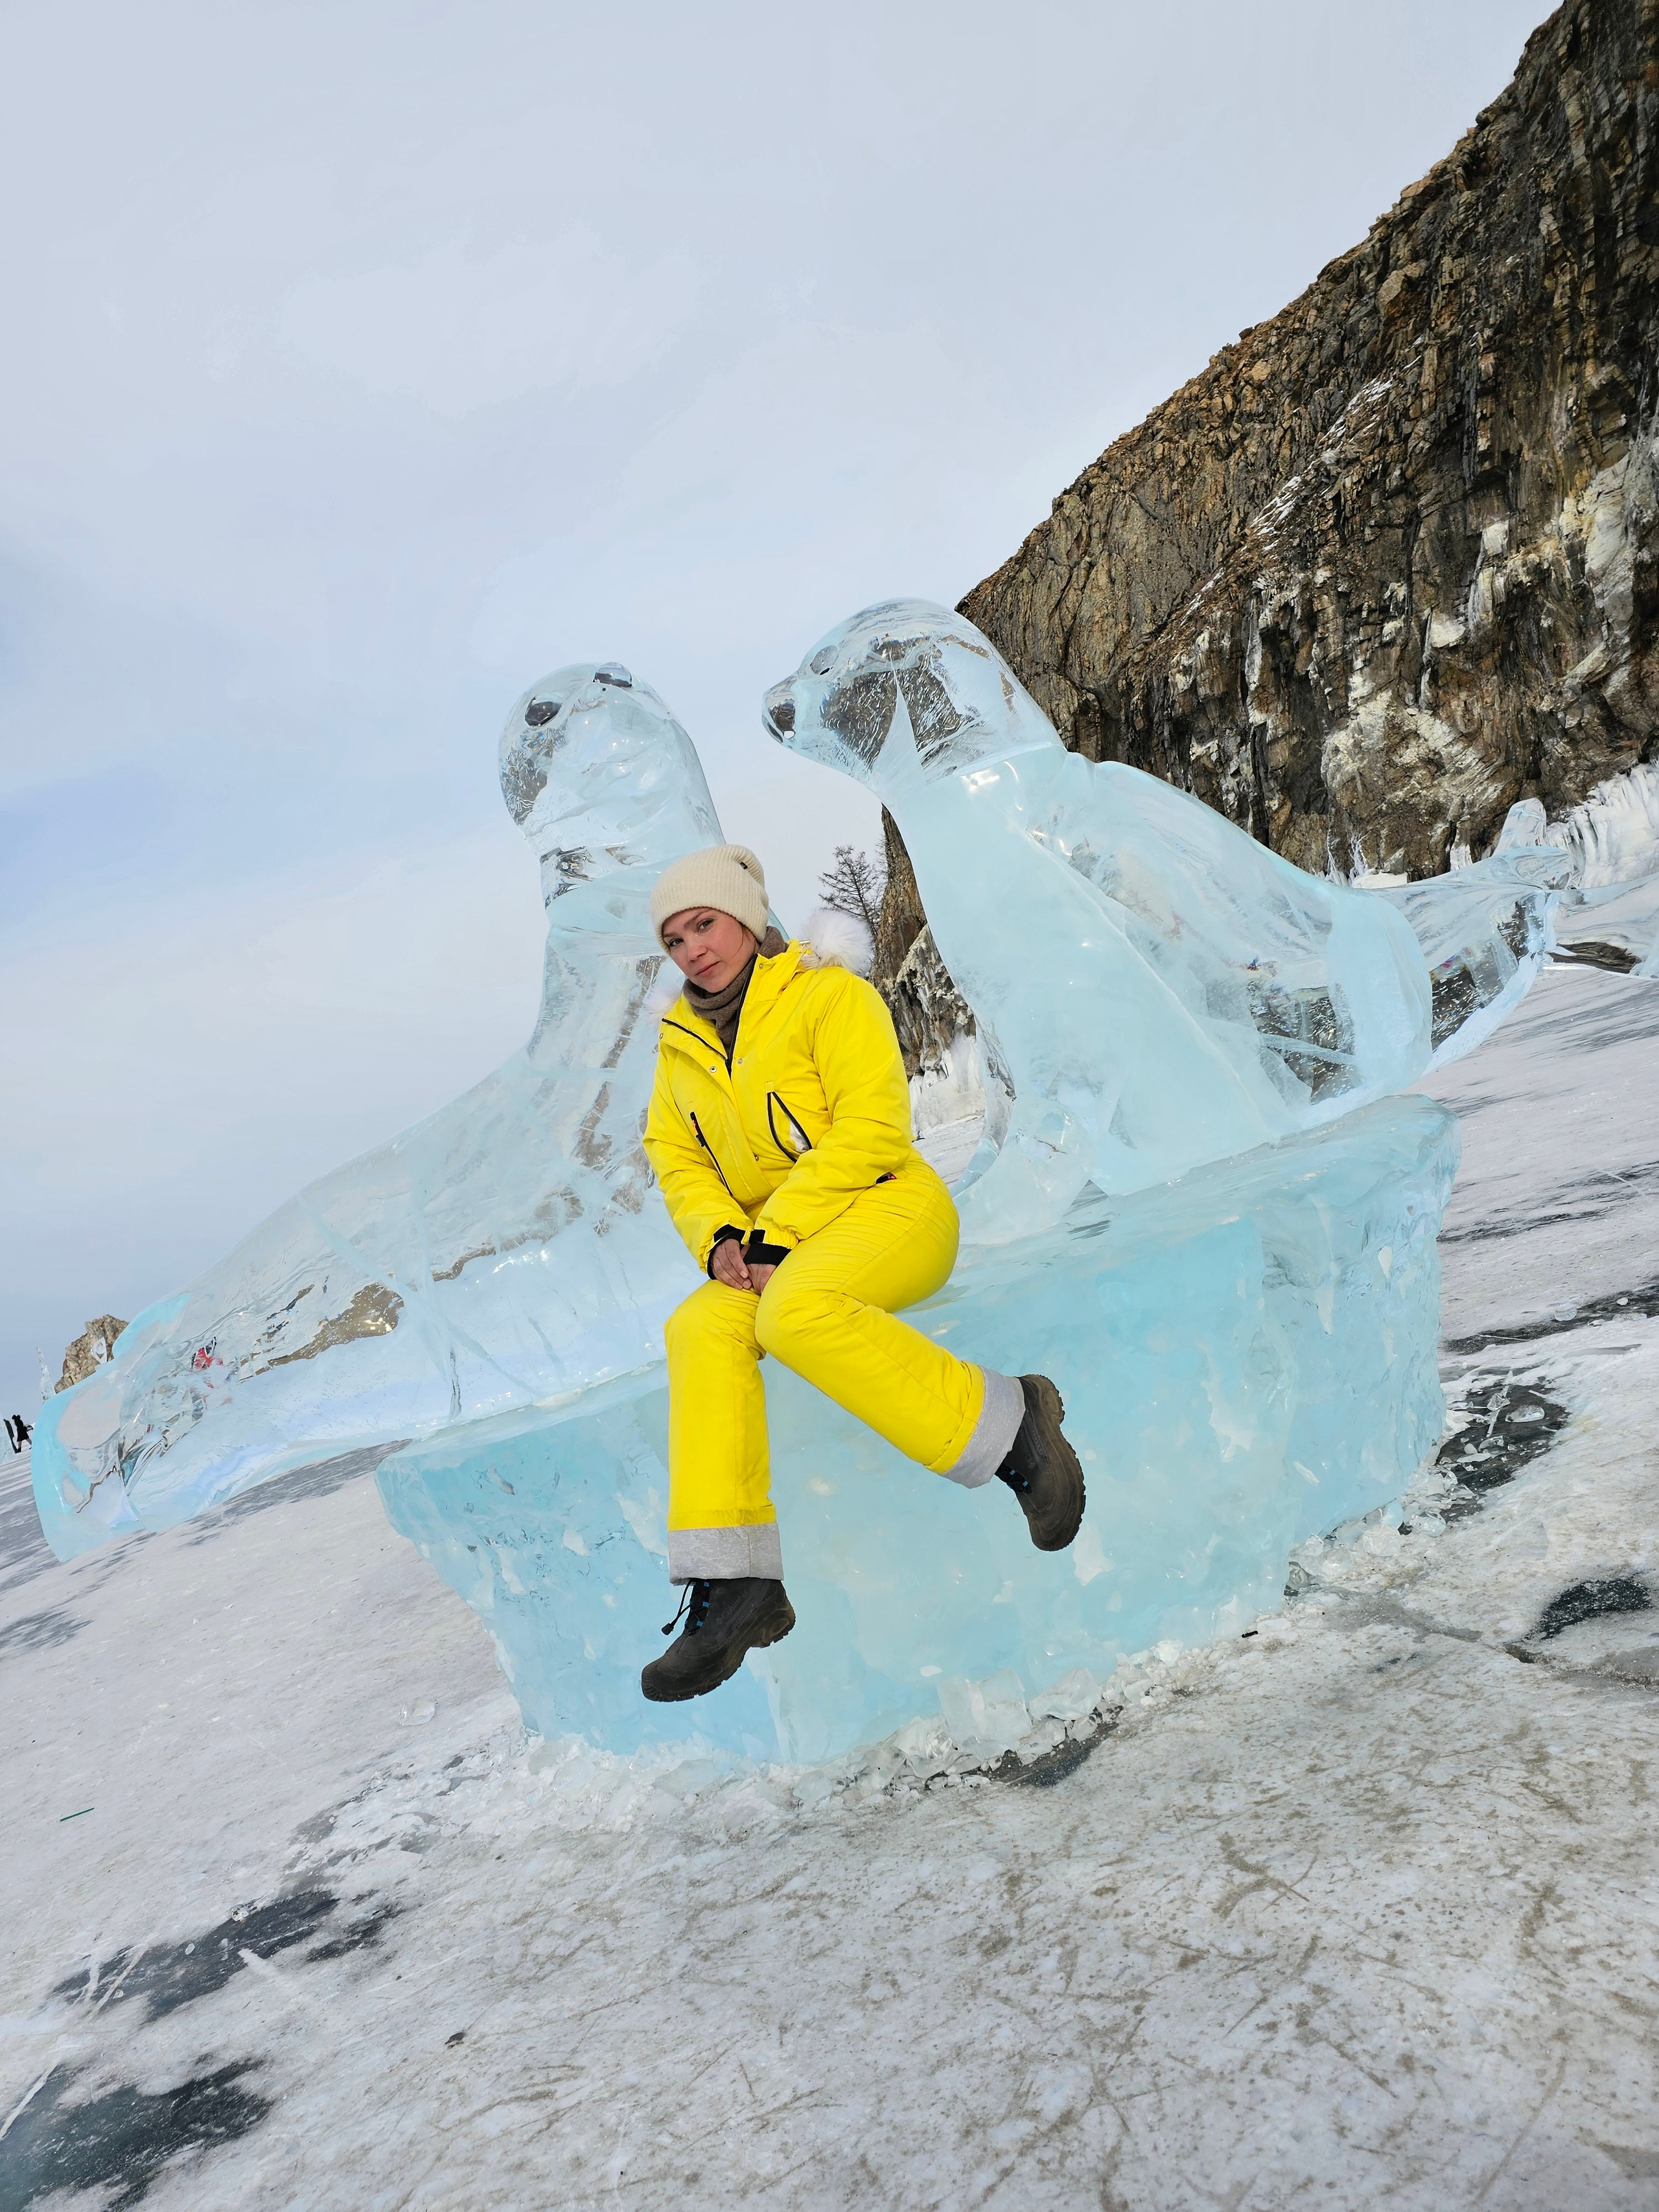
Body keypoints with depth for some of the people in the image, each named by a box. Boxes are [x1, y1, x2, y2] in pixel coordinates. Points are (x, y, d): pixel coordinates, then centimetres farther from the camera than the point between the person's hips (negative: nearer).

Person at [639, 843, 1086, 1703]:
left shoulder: (828, 993, -5)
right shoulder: (680, 1042, 14)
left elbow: (872, 1128, -14)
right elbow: (678, 1161, 12)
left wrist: (776, 1230, -19)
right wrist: (720, 1237, -9)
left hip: (890, 1210, -6)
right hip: (772, 1250, 6)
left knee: (794, 1312, -36)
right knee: (701, 1328, -24)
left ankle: (1005, 1426, -23)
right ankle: (731, 1584, -25)